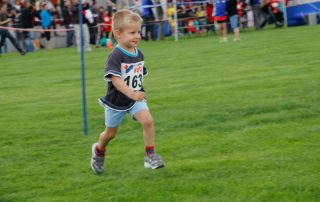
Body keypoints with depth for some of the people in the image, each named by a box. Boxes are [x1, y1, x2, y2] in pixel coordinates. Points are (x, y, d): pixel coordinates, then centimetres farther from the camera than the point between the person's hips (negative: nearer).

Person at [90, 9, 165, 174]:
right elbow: (115, 79, -34)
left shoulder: (139, 54, -4)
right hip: (116, 101, -4)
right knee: (111, 133, 15)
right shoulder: (115, 56, -25)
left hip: (136, 99, 4)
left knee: (147, 120, -20)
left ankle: (150, 156, -10)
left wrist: (140, 92, 15)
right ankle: (99, 150, 46)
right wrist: (131, 93, -46)